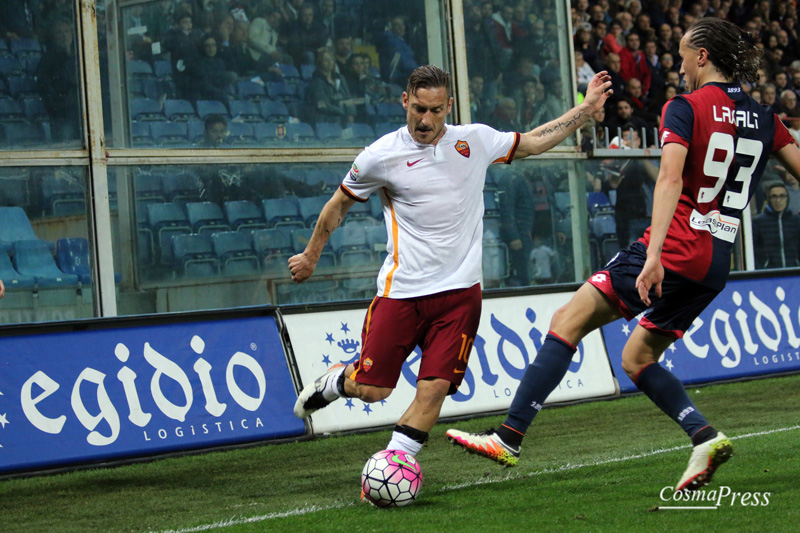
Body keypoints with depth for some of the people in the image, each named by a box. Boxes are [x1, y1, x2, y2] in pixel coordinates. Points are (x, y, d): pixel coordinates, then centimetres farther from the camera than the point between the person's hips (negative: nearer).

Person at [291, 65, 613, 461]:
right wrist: (310, 256, 20)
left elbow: (533, 142, 21)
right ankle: (335, 381, 32)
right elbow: (339, 205, 11)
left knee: (434, 388, -10)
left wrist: (586, 108, 18)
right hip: (401, 291, -2)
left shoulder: (475, 141, 5)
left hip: (460, 291, 2)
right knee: (371, 389, -2)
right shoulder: (381, 156, -4)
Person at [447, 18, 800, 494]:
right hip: (716, 264, 7)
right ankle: (705, 437, 0)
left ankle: (509, 437, -5)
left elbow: (670, 179, -19)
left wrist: (655, 254, -29)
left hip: (675, 251, -7)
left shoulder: (686, 107, -6)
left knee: (567, 322, -1)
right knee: (637, 358, 19)